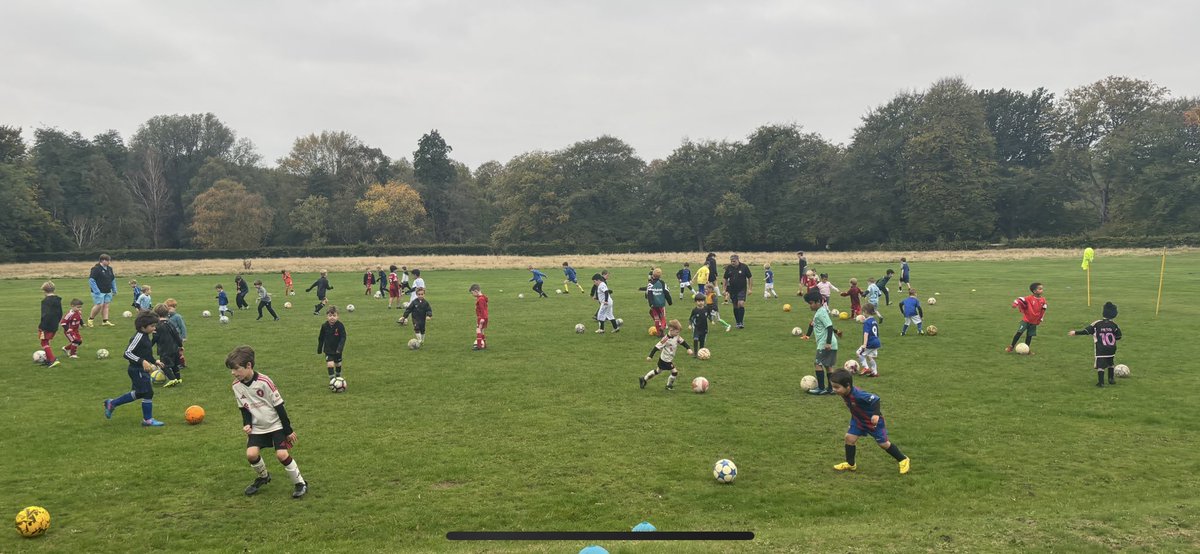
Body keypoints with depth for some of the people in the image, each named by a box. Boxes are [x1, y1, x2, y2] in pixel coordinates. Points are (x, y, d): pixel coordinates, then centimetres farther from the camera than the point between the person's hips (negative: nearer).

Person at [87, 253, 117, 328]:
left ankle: (105, 321, 6)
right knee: (99, 305, -12)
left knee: (106, 305, 5)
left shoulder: (109, 269, 12)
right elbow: (91, 280, -17)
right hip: (99, 292, -8)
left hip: (107, 292, 8)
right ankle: (90, 319, 8)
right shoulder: (96, 269, -13)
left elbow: (113, 279, 23)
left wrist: (114, 289, 20)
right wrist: (96, 290, -20)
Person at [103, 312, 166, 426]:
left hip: (143, 370, 10)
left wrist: (154, 361, 18)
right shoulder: (139, 336, -19)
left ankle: (111, 403, 33)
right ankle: (148, 420, 6)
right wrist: (142, 361, -29)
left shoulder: (145, 336, 10)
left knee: (138, 394, 20)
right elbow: (127, 353, -23)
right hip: (137, 370, -10)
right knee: (148, 393, -4)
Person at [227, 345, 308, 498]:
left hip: (275, 424, -4)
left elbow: (279, 406, -14)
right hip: (257, 428, 5)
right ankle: (263, 477, 16)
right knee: (251, 454, -15)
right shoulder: (236, 386, -7)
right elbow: (244, 408, 7)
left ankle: (300, 483, 2)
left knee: (282, 454, -18)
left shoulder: (264, 382, -22)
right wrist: (247, 424, -12)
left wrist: (288, 430, -9)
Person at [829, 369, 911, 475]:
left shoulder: (857, 394, -39)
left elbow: (875, 399, -38)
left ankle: (903, 460, 28)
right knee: (849, 437, -2)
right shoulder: (844, 394, -13)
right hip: (858, 420, 7)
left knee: (883, 443, 6)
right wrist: (854, 417, 19)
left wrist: (876, 414, -47)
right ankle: (850, 464, 15)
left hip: (873, 421, -7)